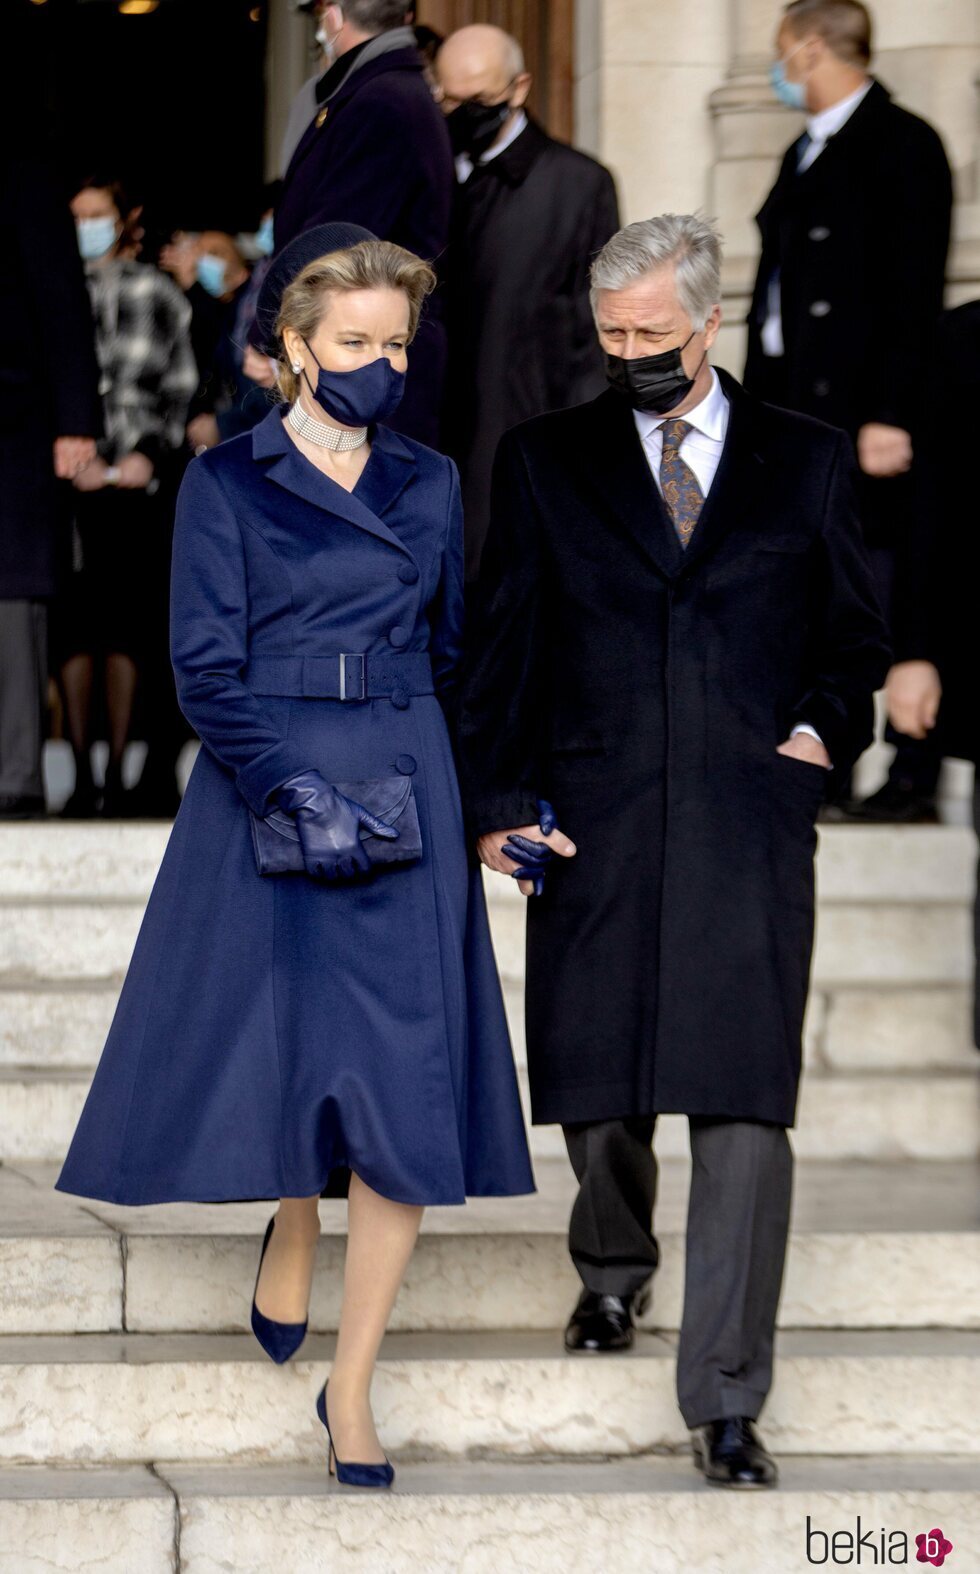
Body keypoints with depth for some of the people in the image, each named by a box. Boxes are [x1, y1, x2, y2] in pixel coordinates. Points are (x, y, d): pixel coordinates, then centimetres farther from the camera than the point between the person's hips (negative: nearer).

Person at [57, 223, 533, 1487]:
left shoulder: (429, 485, 10)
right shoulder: (227, 483, -1)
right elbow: (206, 670, -7)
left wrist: (482, 804, 9)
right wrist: (292, 789, -19)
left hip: (404, 801, 2)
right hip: (264, 800, -2)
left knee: (405, 1090, -4)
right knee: (284, 1048, 6)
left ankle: (350, 1391, 1)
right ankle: (290, 1236, 41)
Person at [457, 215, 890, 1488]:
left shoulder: (806, 463, 10)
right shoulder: (547, 462, 10)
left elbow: (857, 634, 17)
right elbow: (502, 647, 9)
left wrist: (827, 723, -3)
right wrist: (495, 799, -1)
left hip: (750, 825, -1)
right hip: (594, 827, 1)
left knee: (745, 1110, -8)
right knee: (597, 1094, 5)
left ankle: (726, 1403, -4)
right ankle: (613, 1269, 39)